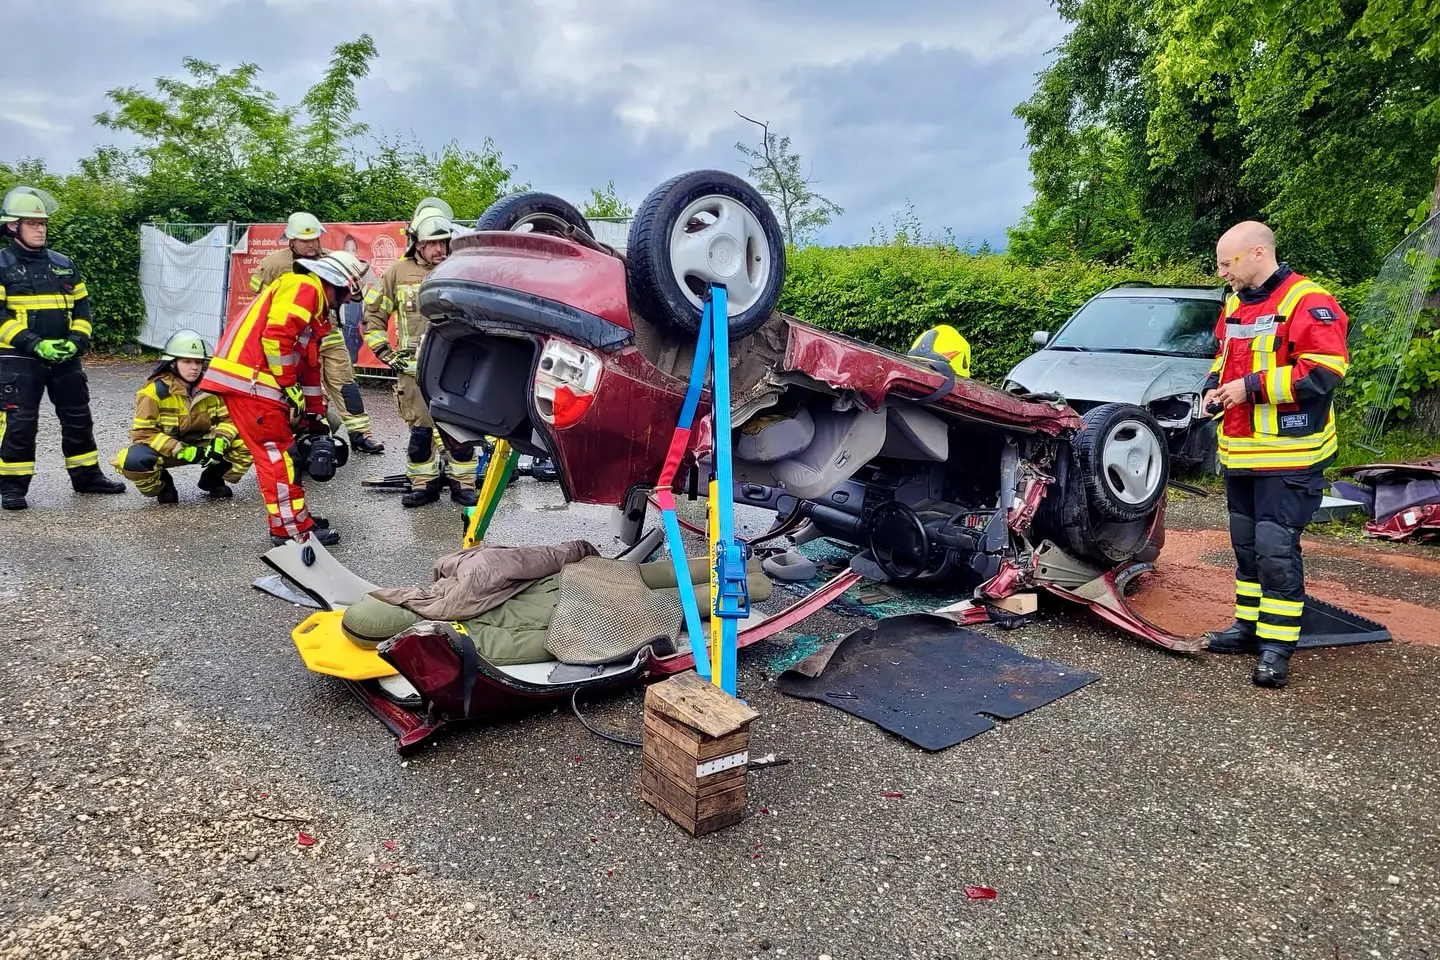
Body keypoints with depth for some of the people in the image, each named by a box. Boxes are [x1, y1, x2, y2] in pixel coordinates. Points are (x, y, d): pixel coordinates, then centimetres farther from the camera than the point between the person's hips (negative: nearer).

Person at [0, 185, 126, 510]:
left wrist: (76, 341, -5)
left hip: (65, 358, 5)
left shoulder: (63, 264, 12)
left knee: (78, 418, 10)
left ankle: (86, 476, 23)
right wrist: (34, 344, -20)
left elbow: (81, 306, 12)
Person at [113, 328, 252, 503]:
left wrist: (221, 441, -27)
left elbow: (228, 417, -4)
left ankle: (212, 480, 6)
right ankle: (162, 485, -1)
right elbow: (142, 433, -20)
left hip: (201, 445, 3)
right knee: (134, 460, -35)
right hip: (164, 449, -3)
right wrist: (181, 450, -31)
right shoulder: (155, 390, -19)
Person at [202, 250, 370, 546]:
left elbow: (310, 366, 29)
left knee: (282, 453, 16)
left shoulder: (315, 303, 26)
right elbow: (277, 335, -20)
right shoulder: (304, 287, -6)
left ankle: (295, 517, 25)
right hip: (247, 380, -10)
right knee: (279, 455, -6)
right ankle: (293, 530, 0)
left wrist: (316, 416, 29)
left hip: (252, 383, 10)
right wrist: (290, 386, -14)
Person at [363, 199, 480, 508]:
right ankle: (423, 484, 19)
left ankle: (463, 484, 14)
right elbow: (374, 314, 13)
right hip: (414, 368, 1)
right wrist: (385, 354, 7)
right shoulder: (399, 272, 4)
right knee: (420, 431, 6)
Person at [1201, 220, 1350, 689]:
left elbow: (1324, 372, -22)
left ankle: (1277, 647, 2)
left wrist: (1252, 387, -21)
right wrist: (1214, 388, 4)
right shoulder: (1235, 304, 12)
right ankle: (1249, 624, 30)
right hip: (1239, 454, 8)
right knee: (1247, 545, 17)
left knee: (1277, 550, -6)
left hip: (1287, 456, -8)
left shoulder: (1307, 302, -14)